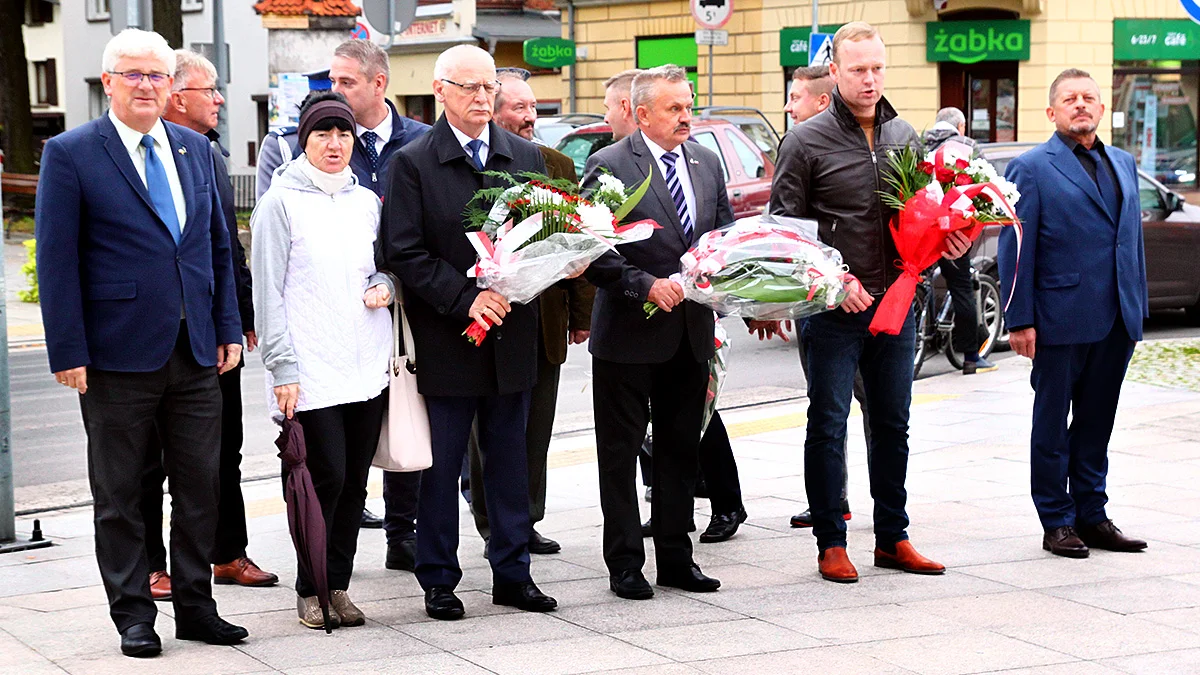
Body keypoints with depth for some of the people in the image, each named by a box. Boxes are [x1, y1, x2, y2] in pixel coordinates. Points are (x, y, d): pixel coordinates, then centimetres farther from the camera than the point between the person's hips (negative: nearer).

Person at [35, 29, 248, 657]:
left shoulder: (196, 149, 11)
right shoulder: (70, 154, -5)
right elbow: (57, 262, -7)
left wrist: (228, 328, 9)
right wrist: (69, 352, -12)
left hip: (197, 353, 5)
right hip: (120, 355, -4)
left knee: (201, 488, 9)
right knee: (120, 494, 5)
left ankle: (195, 606, 21)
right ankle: (133, 616, 16)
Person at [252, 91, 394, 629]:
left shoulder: (367, 201, 12)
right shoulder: (281, 202, -3)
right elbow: (269, 292, -5)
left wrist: (385, 285, -1)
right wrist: (282, 368, -10)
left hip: (367, 367, 5)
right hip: (311, 371, -5)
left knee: (354, 482, 6)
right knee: (326, 477, -8)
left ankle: (338, 585, 17)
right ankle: (310, 591, 6)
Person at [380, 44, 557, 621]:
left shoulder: (526, 157, 9)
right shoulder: (412, 162, -4)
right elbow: (403, 253, -9)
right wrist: (465, 298, -17)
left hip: (511, 335, 4)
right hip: (444, 337, -4)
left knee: (508, 459, 10)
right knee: (442, 465, 4)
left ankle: (512, 573, 19)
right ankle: (438, 580, 14)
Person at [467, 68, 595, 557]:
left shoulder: (557, 166, 10)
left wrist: (581, 315, 8)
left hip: (545, 324, 5)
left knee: (535, 433, 11)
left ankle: (525, 523, 21)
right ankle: (494, 527, 12)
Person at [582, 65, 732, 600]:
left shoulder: (706, 162, 10)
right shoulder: (608, 166, -9)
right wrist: (644, 285, -21)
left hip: (690, 333, 6)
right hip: (629, 334, -6)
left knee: (681, 450, 13)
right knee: (620, 454, 3)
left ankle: (676, 558, 23)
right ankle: (625, 565, 11)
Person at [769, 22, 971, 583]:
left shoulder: (904, 136, 10)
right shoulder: (805, 142, -7)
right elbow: (784, 226, -7)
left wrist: (944, 241, 0)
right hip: (833, 308, -5)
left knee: (893, 425, 12)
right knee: (828, 426, 1)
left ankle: (893, 538, 22)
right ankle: (831, 544, 10)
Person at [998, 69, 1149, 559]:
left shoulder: (1123, 164, 14)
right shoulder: (1032, 168, -3)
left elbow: (1133, 239, 17)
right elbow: (1016, 248, -7)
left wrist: (1138, 310, 13)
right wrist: (1020, 320, -12)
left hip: (1114, 322, 5)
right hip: (1061, 320, -5)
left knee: (1096, 423, 12)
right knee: (1052, 425, 4)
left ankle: (1091, 515, 20)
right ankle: (1058, 523, 12)